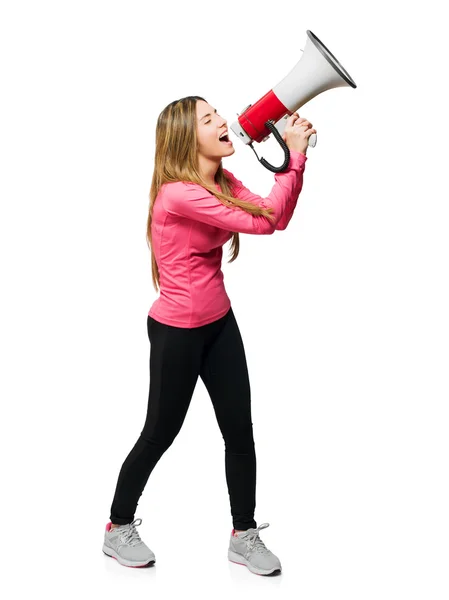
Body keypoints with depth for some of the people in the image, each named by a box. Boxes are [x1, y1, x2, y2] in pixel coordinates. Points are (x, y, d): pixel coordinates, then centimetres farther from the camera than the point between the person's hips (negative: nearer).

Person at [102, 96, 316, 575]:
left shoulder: (224, 181, 3)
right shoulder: (179, 194, -25)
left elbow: (278, 218, -3)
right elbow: (262, 222, -27)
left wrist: (293, 156, -11)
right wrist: (296, 156, -21)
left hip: (219, 323, 7)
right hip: (176, 332, -7)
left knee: (240, 431, 8)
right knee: (161, 432, 8)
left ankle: (244, 537, 25)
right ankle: (119, 530, 31)